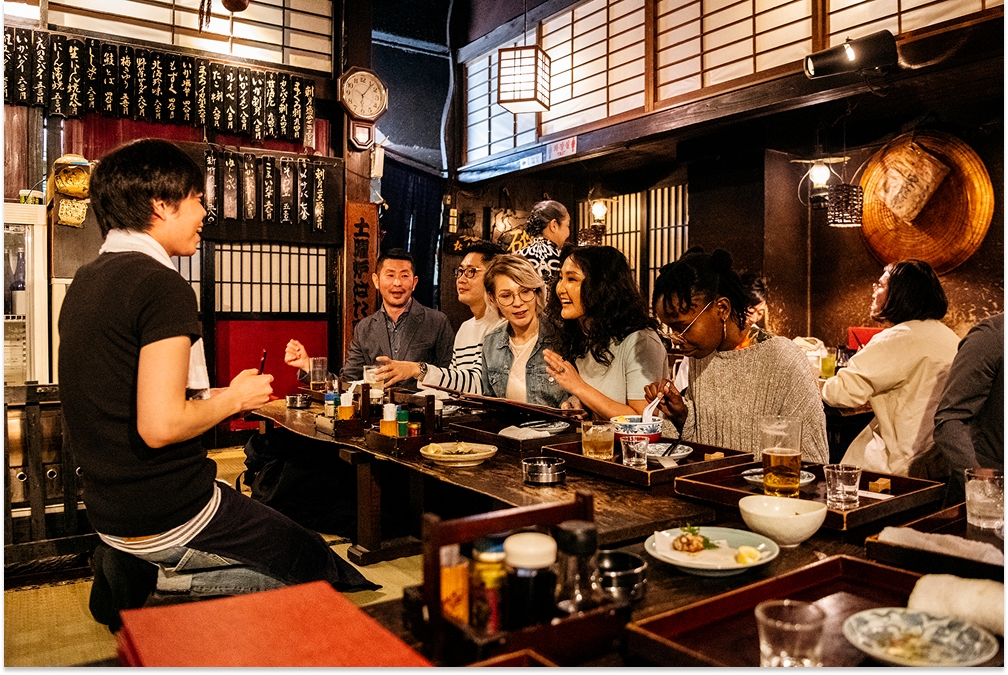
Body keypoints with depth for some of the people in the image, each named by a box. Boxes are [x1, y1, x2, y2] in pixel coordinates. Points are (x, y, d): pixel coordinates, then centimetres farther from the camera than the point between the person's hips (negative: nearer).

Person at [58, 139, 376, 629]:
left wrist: (217, 396, 14)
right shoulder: (161, 284, -20)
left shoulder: (87, 280, 10)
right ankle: (160, 579, 1)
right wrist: (234, 398, -10)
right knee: (313, 561, 5)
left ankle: (134, 572, 10)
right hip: (168, 515, -9)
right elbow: (160, 425, -28)